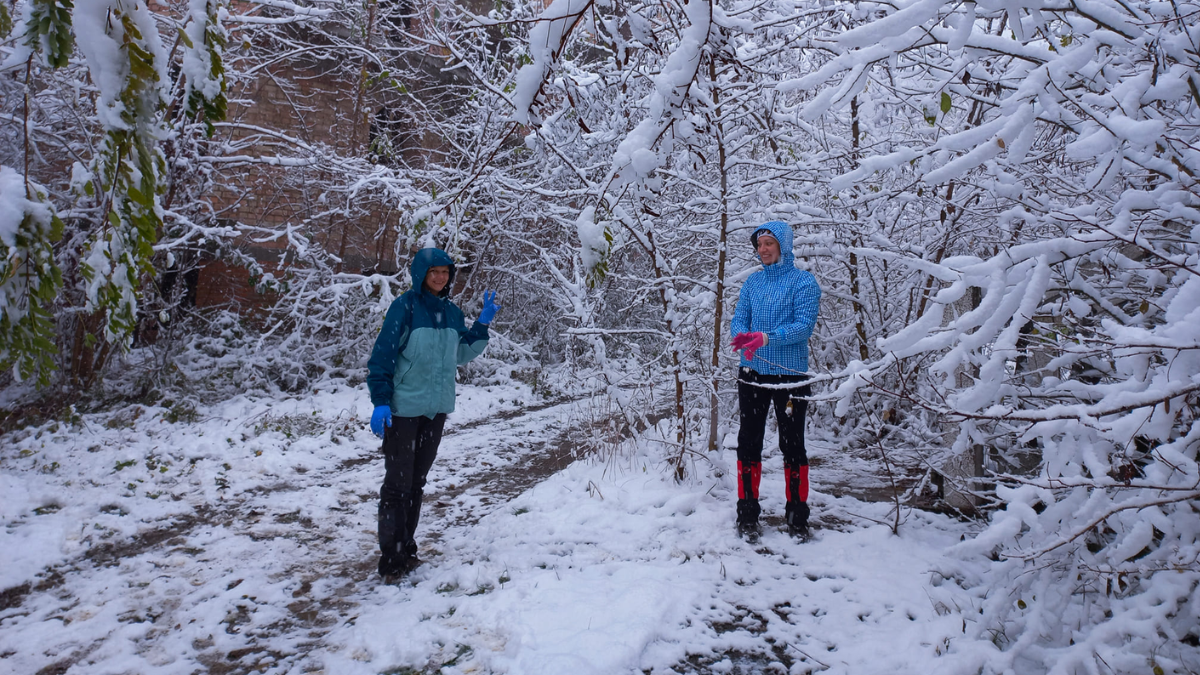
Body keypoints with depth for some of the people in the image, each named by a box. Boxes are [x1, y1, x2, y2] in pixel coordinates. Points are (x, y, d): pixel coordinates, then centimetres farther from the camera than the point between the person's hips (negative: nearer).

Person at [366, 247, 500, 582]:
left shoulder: (451, 311, 9)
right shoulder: (405, 306, -10)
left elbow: (461, 354, 17)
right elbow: (382, 354, -12)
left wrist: (482, 324, 6)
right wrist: (380, 400, -19)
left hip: (437, 407, 6)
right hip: (403, 407, -6)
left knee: (417, 482, 14)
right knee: (397, 482, -2)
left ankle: (406, 549, 26)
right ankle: (391, 559, 7)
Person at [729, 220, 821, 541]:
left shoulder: (803, 281, -4)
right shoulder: (753, 282, 10)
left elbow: (804, 325, -14)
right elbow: (738, 319, 7)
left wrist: (767, 338, -28)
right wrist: (742, 335, -16)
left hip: (790, 374, -4)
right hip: (752, 373, 4)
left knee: (792, 444, 5)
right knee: (749, 442, 7)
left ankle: (797, 515, 17)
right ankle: (747, 512, 17)